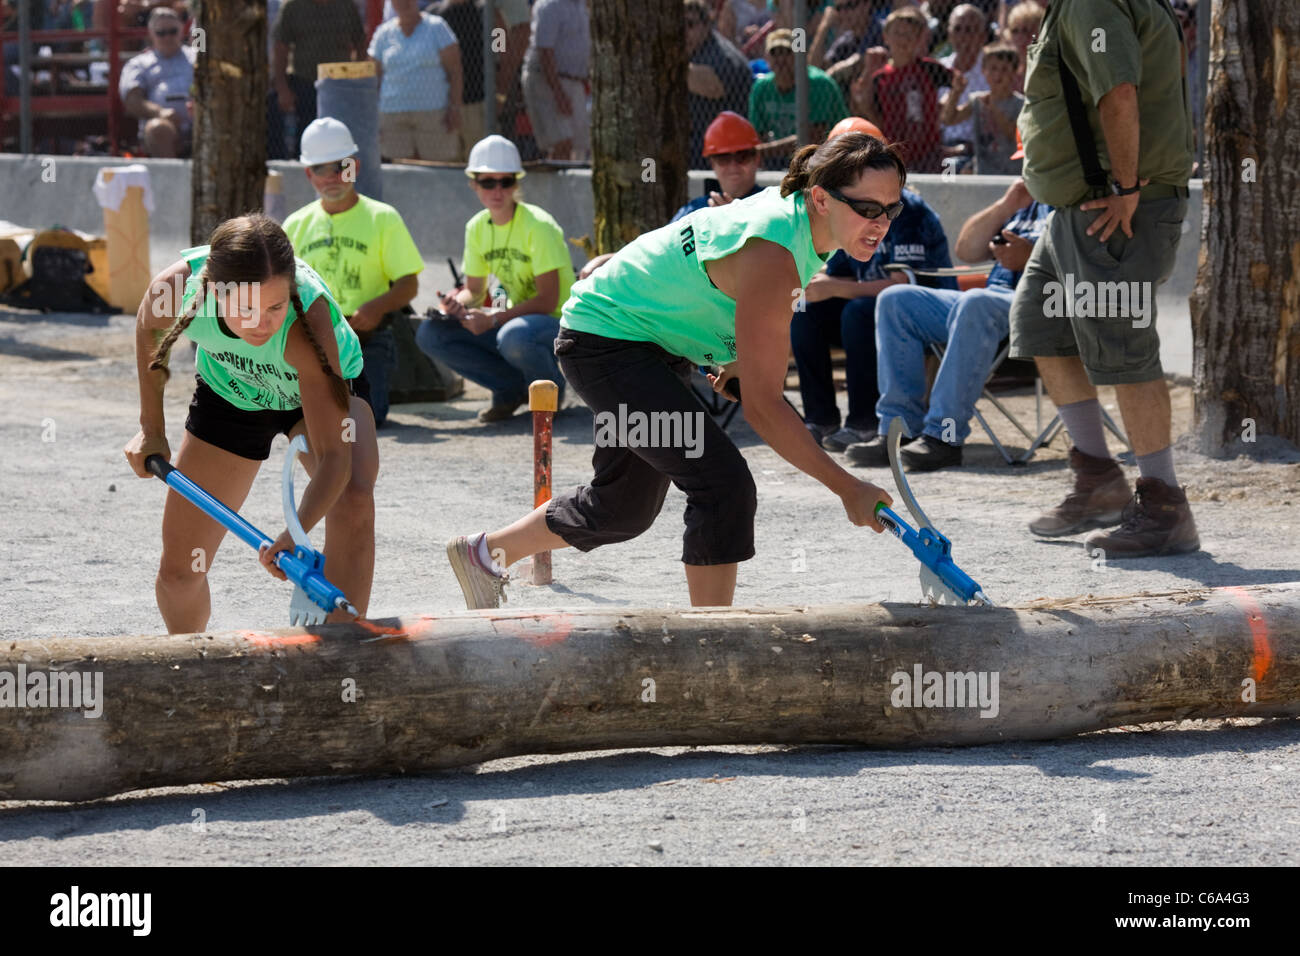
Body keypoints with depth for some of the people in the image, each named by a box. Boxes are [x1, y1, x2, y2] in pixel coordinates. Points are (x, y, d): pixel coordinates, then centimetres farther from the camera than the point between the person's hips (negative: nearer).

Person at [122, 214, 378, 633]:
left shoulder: (308, 317, -44)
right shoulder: (177, 285, -36)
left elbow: (332, 455, -47)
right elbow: (149, 330, -7)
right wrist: (151, 429, -1)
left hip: (321, 385, -2)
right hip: (229, 392, 2)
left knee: (353, 499, -34)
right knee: (178, 573, 2)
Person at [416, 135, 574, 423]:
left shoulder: (538, 226, -17)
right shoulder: (477, 228, 4)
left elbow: (547, 300, -21)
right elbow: (475, 291, 11)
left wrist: (493, 318, -27)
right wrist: (458, 302, -13)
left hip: (556, 324, -7)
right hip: (514, 321, 7)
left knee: (514, 336, -41)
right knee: (430, 333, -9)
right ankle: (513, 388, -2)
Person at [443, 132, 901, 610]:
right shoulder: (770, 255, -35)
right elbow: (763, 403, -35)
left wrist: (737, 358, 14)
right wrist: (846, 487, -34)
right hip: (607, 341, -10)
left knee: (625, 507, 22)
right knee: (724, 485, -22)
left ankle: (482, 553, 43)